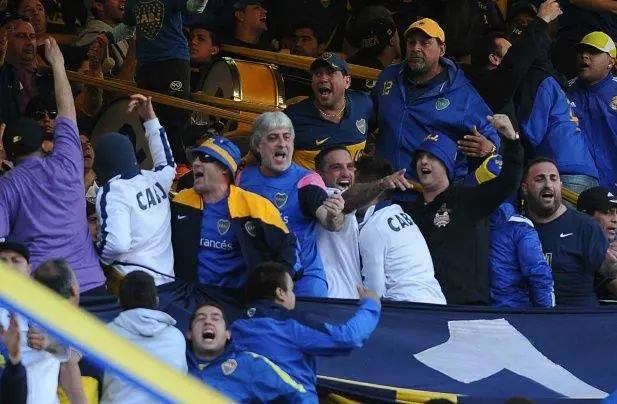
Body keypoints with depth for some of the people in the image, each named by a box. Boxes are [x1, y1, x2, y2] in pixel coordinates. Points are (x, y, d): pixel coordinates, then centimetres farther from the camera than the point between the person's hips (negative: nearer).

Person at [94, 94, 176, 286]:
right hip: (166, 279, 7)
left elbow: (117, 243, -25)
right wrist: (150, 118, 40)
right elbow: (167, 162, 35)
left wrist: (96, 251, -3)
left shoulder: (112, 192, -11)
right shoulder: (155, 180, 9)